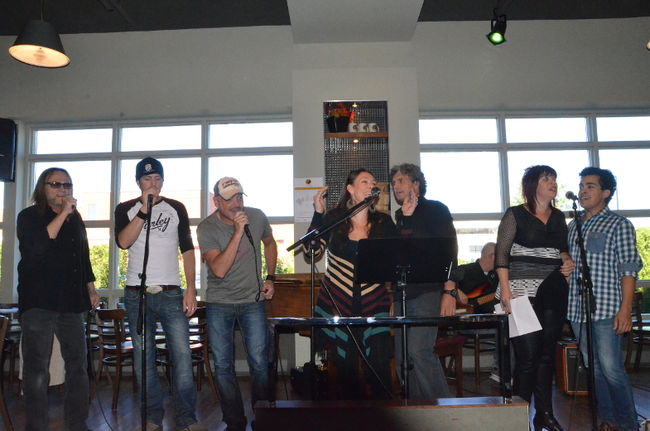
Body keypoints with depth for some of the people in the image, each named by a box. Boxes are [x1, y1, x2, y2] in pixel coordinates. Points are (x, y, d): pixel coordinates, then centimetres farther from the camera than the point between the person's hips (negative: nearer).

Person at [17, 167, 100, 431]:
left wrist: (91, 289, 18)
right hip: (38, 302, -5)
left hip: (71, 302, 5)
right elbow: (36, 248, -17)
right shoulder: (29, 216, 2)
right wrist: (63, 213, -16)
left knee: (78, 365, 5)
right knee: (37, 369, -2)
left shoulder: (75, 219, 17)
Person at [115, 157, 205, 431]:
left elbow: (187, 249, 6)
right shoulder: (126, 209, 7)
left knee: (182, 356, -7)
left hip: (171, 293, 0)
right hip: (137, 294, 1)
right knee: (143, 360, 6)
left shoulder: (176, 208, 8)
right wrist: (144, 210, -17)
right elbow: (123, 242, -11)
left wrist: (191, 288, -2)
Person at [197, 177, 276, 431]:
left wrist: (270, 278, 9)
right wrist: (238, 232, -29)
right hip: (219, 304, -1)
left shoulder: (257, 217, -4)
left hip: (253, 300, 1)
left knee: (259, 363, -1)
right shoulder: (206, 229, -12)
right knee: (223, 366, 3)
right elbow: (219, 270, -24)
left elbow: (269, 243, 17)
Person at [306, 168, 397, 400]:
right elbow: (312, 252, -3)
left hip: (373, 304, 0)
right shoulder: (333, 219, 2)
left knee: (378, 366, -5)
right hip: (338, 303, 0)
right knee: (345, 367, 8)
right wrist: (318, 213, -6)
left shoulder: (383, 222, 5)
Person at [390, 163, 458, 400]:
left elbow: (450, 251, -9)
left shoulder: (435, 209, 1)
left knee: (419, 350, -18)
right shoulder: (399, 217, 20)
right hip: (402, 295, 7)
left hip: (428, 292, -7)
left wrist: (449, 291, -16)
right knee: (403, 358, 6)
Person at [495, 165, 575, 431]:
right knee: (528, 355, -7)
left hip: (553, 292, 5)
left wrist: (568, 260, 3)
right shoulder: (515, 215, -1)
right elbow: (501, 253, -6)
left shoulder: (558, 217, 15)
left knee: (547, 354, 10)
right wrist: (505, 288, -15)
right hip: (523, 293, -5)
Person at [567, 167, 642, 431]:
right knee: (593, 367, 11)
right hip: (577, 310, 6)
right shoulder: (572, 227, 15)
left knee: (610, 368, -5)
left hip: (606, 310, -5)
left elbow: (628, 270, -7)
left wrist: (625, 310, -13)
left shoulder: (619, 225, -1)